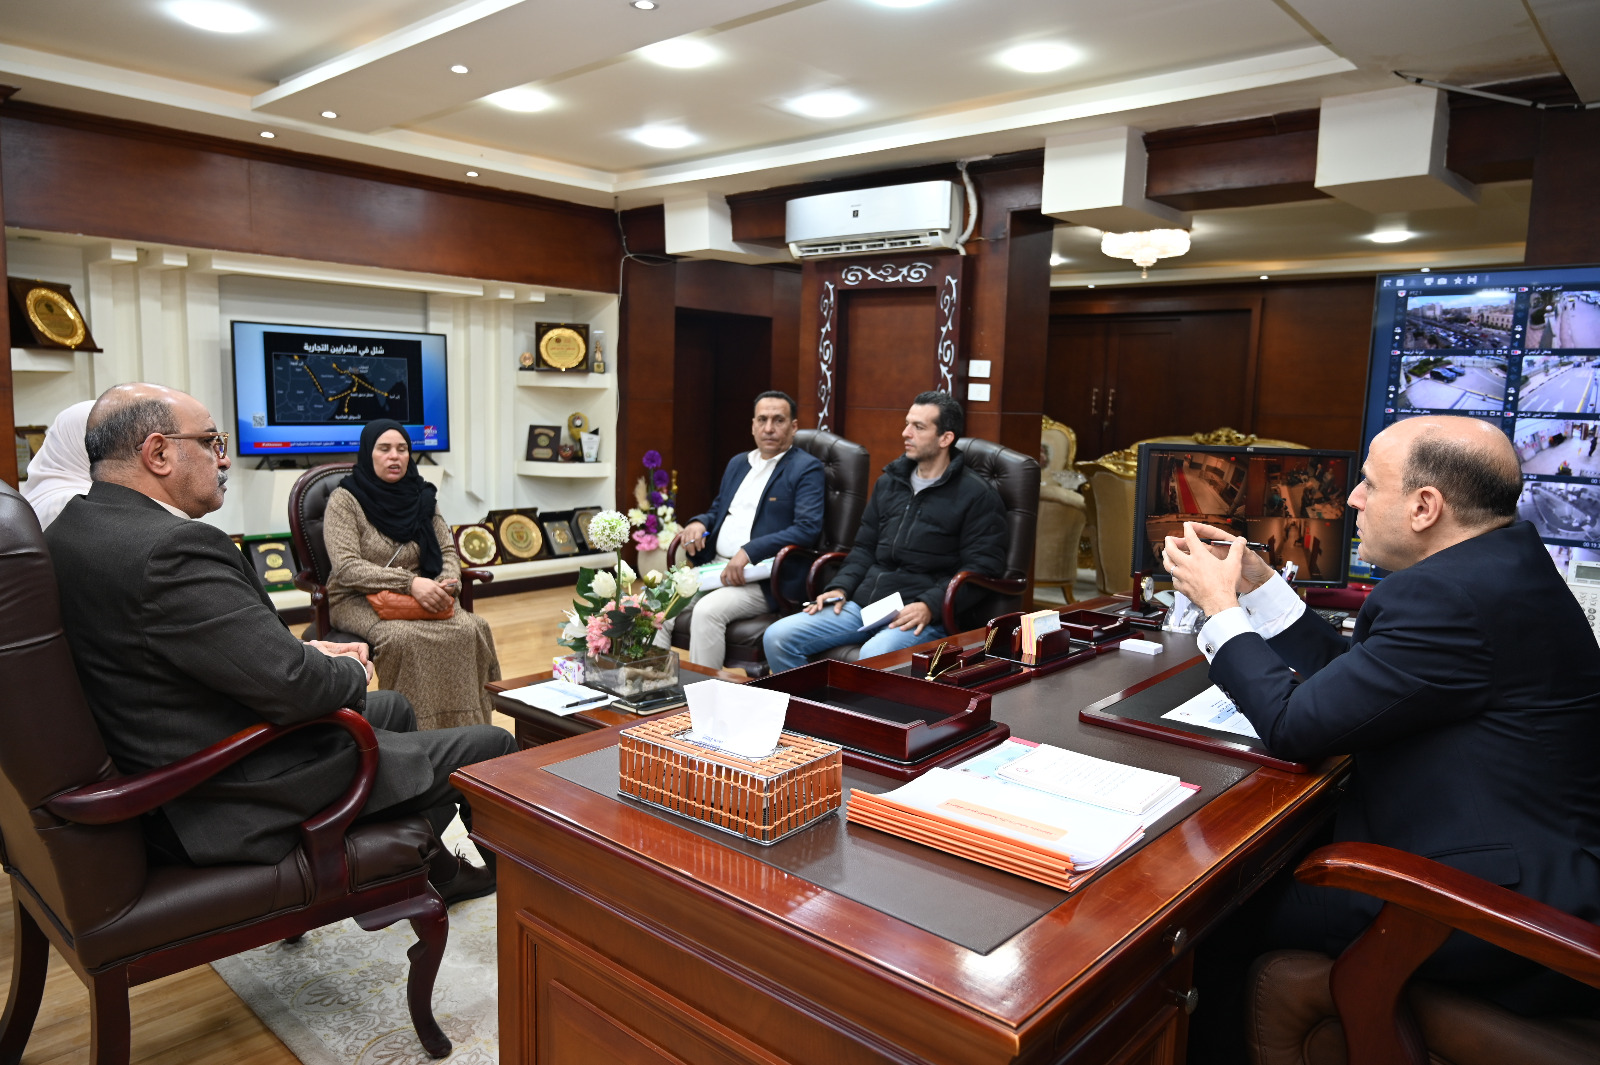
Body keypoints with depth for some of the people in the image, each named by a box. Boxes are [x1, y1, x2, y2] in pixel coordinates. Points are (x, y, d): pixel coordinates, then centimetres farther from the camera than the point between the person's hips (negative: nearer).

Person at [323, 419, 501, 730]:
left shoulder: (421, 495, 10)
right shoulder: (344, 500, -5)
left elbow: (447, 551, 9)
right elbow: (346, 568, -16)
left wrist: (446, 585, -14)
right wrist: (410, 582, -27)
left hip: (417, 598, 4)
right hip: (358, 600, -4)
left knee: (471, 629, -26)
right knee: (405, 637, -37)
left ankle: (464, 729, -20)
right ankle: (417, 733, -26)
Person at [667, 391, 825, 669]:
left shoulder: (806, 468, -3)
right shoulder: (737, 463, 20)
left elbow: (808, 528, -15)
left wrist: (749, 552, -23)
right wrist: (699, 523, 4)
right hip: (714, 567, 7)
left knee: (707, 610, -30)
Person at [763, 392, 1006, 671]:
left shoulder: (976, 495, 0)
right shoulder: (888, 483, 20)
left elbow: (982, 567, -7)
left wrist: (929, 605, -19)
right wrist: (841, 587, 6)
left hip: (921, 616, -6)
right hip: (863, 604, 6)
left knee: (874, 656, -38)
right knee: (777, 637, -10)